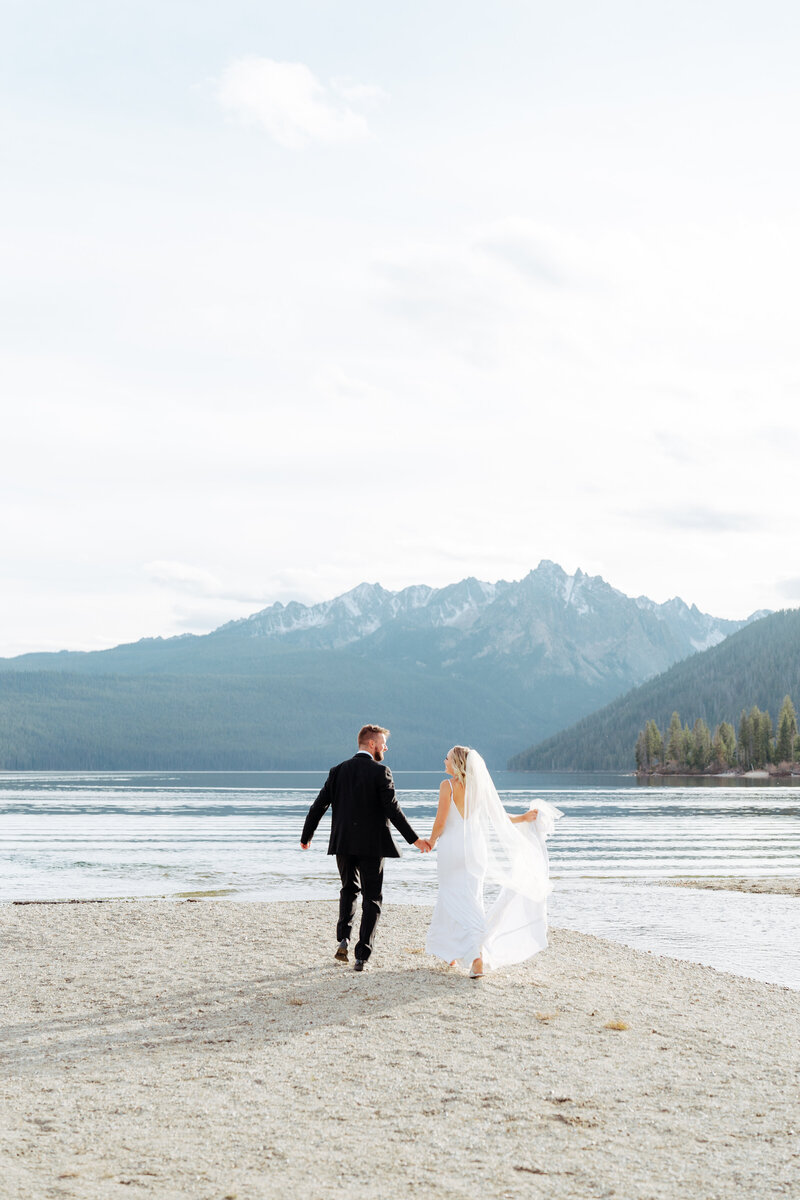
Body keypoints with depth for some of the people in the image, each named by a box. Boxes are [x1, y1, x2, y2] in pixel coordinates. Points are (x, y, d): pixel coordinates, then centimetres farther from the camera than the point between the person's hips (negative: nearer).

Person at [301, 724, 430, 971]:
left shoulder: (338, 771, 4)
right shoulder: (380, 772, -9)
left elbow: (318, 806, 5)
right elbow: (393, 810, -15)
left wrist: (306, 836, 17)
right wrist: (414, 839, -11)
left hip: (343, 844, 4)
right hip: (371, 845, -4)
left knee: (349, 889, 25)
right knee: (371, 898, 6)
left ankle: (343, 939, 8)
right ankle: (362, 956, 0)